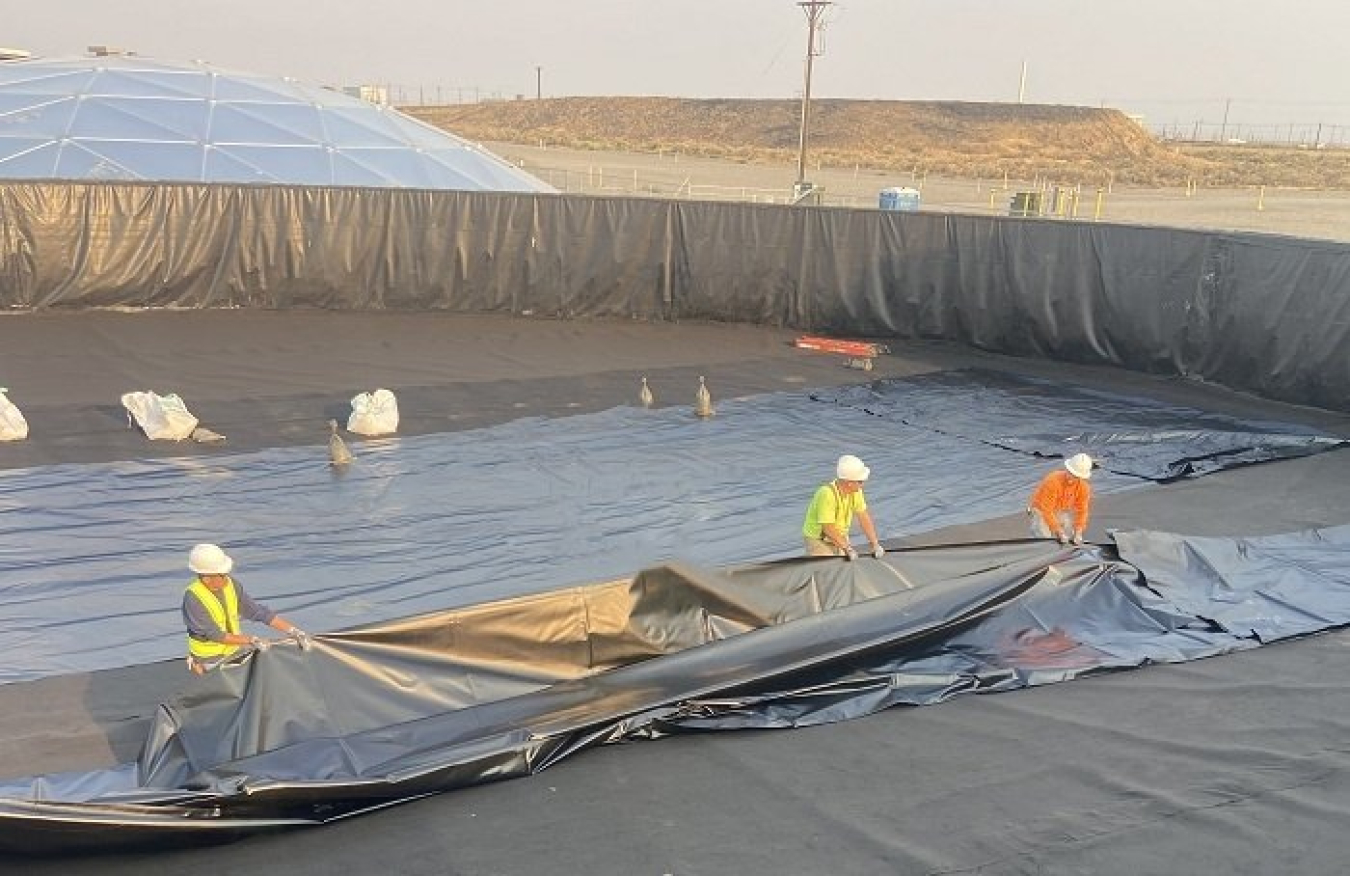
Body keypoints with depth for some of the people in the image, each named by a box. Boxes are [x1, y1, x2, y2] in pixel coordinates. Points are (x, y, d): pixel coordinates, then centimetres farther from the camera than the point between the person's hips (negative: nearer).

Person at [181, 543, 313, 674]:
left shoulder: (232, 586, -7)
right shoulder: (192, 597, -23)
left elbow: (259, 611, -7)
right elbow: (214, 635, -23)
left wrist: (294, 631, -15)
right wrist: (251, 640, -27)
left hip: (235, 651, 6)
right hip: (211, 660, -6)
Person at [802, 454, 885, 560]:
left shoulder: (855, 491, -9)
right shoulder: (827, 494, -30)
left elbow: (864, 517, -7)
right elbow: (828, 529, -30)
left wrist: (875, 544, -12)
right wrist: (847, 548, -30)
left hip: (840, 537, 7)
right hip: (819, 540, -7)